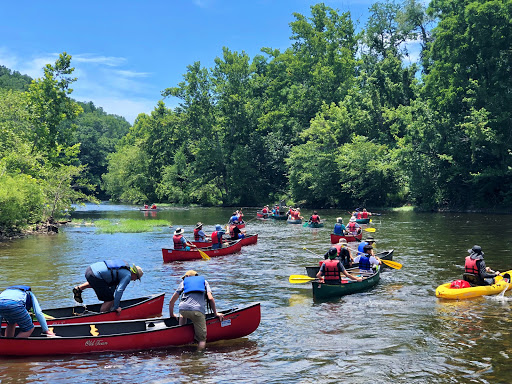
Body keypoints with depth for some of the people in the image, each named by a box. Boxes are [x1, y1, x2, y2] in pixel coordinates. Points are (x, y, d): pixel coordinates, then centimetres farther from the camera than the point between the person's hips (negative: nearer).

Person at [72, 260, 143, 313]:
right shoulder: (128, 275, -4)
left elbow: (113, 286, 31)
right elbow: (119, 291, -11)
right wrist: (116, 307, -4)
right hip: (96, 276, -9)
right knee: (109, 300, 0)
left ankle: (79, 288, 32)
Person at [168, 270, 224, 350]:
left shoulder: (184, 282, 29)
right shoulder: (204, 281, 28)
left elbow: (171, 301, 27)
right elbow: (210, 298, 13)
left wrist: (172, 314, 42)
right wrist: (216, 313, 22)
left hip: (183, 309, 2)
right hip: (198, 310, -2)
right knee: (202, 339, 5)